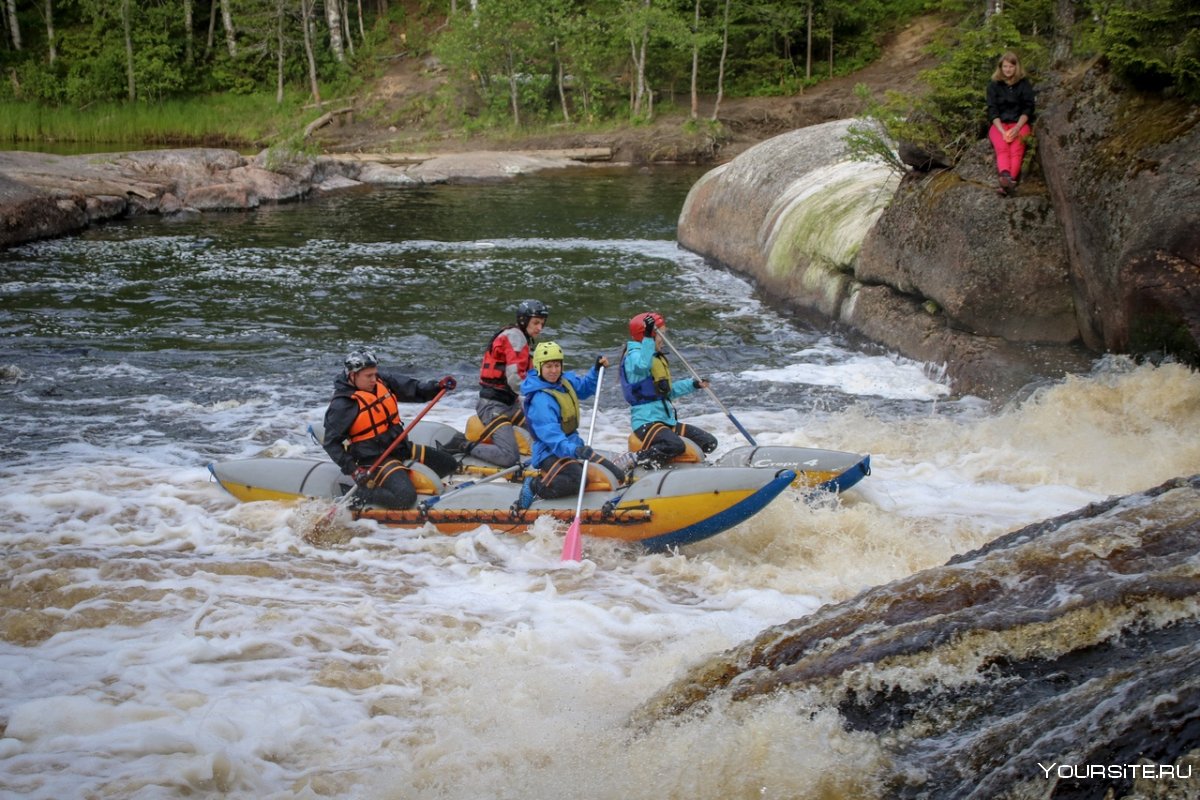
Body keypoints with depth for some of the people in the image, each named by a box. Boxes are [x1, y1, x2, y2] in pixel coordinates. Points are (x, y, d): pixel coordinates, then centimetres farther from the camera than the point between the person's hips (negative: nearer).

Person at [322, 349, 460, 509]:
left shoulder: (381, 381, 1)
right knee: (405, 498, -29)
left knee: (449, 464, 12)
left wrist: (438, 386, -9)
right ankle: (360, 498, -11)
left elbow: (412, 389, 8)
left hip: (401, 447, 9)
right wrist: (353, 470, -25)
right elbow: (330, 443, -18)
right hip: (375, 458, -8)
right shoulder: (342, 405, -18)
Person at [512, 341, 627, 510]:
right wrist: (573, 450, -47)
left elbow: (584, 388, 28)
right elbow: (549, 433, -34)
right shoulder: (541, 399, -23)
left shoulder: (566, 381, 4)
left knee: (618, 476, 8)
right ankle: (534, 486, -14)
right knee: (577, 480, -38)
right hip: (551, 453, -10)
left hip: (574, 445, 10)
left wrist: (597, 369, 10)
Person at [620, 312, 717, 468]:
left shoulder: (657, 357, 21)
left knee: (709, 442, 4)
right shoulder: (633, 356, -10)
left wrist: (692, 385, 21)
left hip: (667, 421, 10)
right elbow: (642, 365, -37)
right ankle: (635, 460, -19)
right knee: (675, 445, -36)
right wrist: (648, 336, -42)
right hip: (647, 422, -10)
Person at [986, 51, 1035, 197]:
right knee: (1002, 147, -33)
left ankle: (1009, 181, -57)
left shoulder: (1024, 85, 9)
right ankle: (1006, 177, -62)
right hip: (999, 124, 0)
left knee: (1016, 149, -32)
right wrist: (1002, 131, -14)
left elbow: (1028, 108, 2)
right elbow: (992, 110, 2)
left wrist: (1017, 128, -15)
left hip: (1019, 123, 0)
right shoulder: (994, 86, 10)